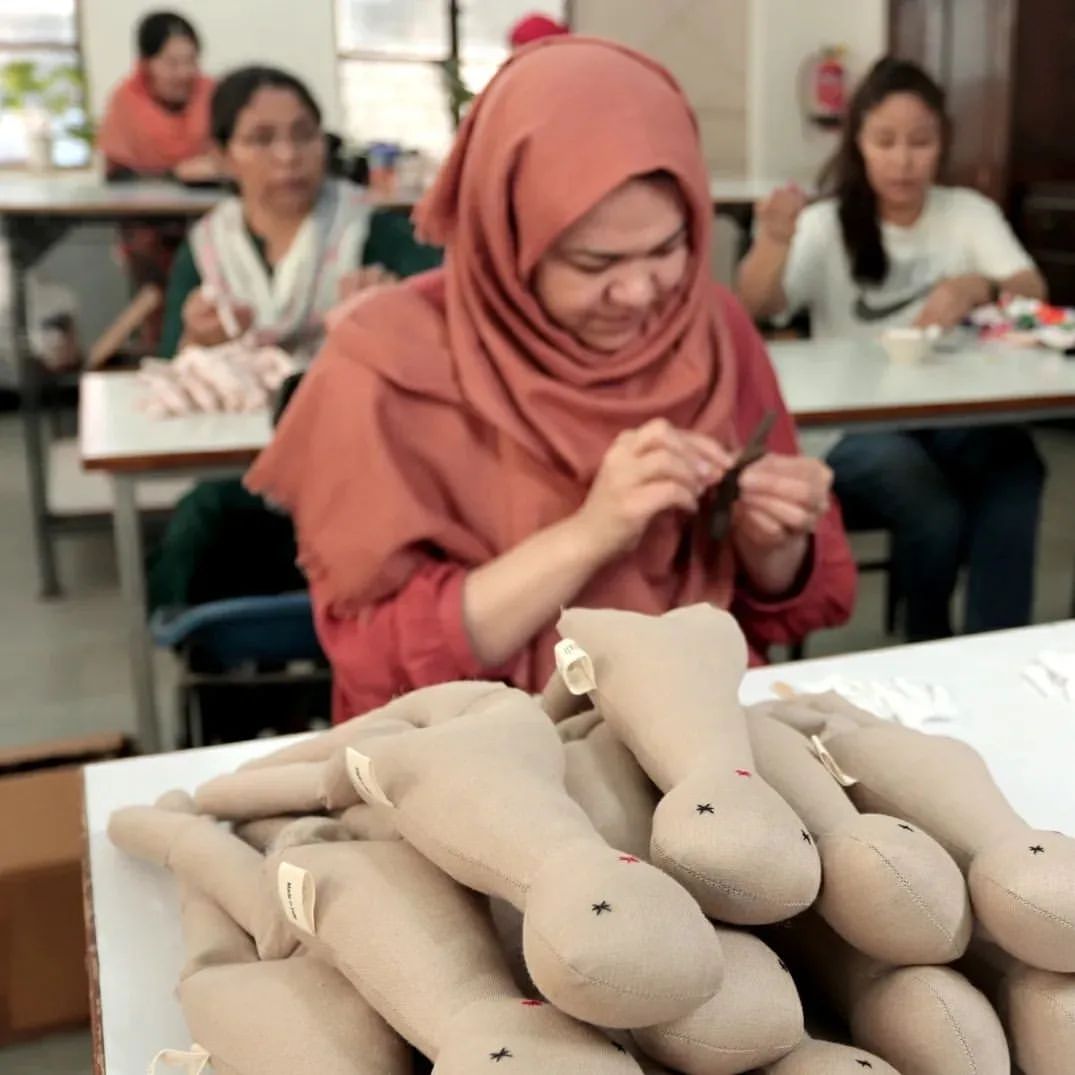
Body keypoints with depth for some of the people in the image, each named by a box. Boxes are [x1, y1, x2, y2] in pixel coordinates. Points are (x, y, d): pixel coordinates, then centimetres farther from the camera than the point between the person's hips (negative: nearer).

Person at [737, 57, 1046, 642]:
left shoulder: (969, 211, 13)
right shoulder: (827, 224, 6)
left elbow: (1033, 292, -3)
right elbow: (754, 307, -11)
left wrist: (977, 288, -27)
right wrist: (774, 241, -34)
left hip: (960, 417, 2)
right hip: (857, 426, -2)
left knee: (1014, 472, -33)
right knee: (935, 515, -32)